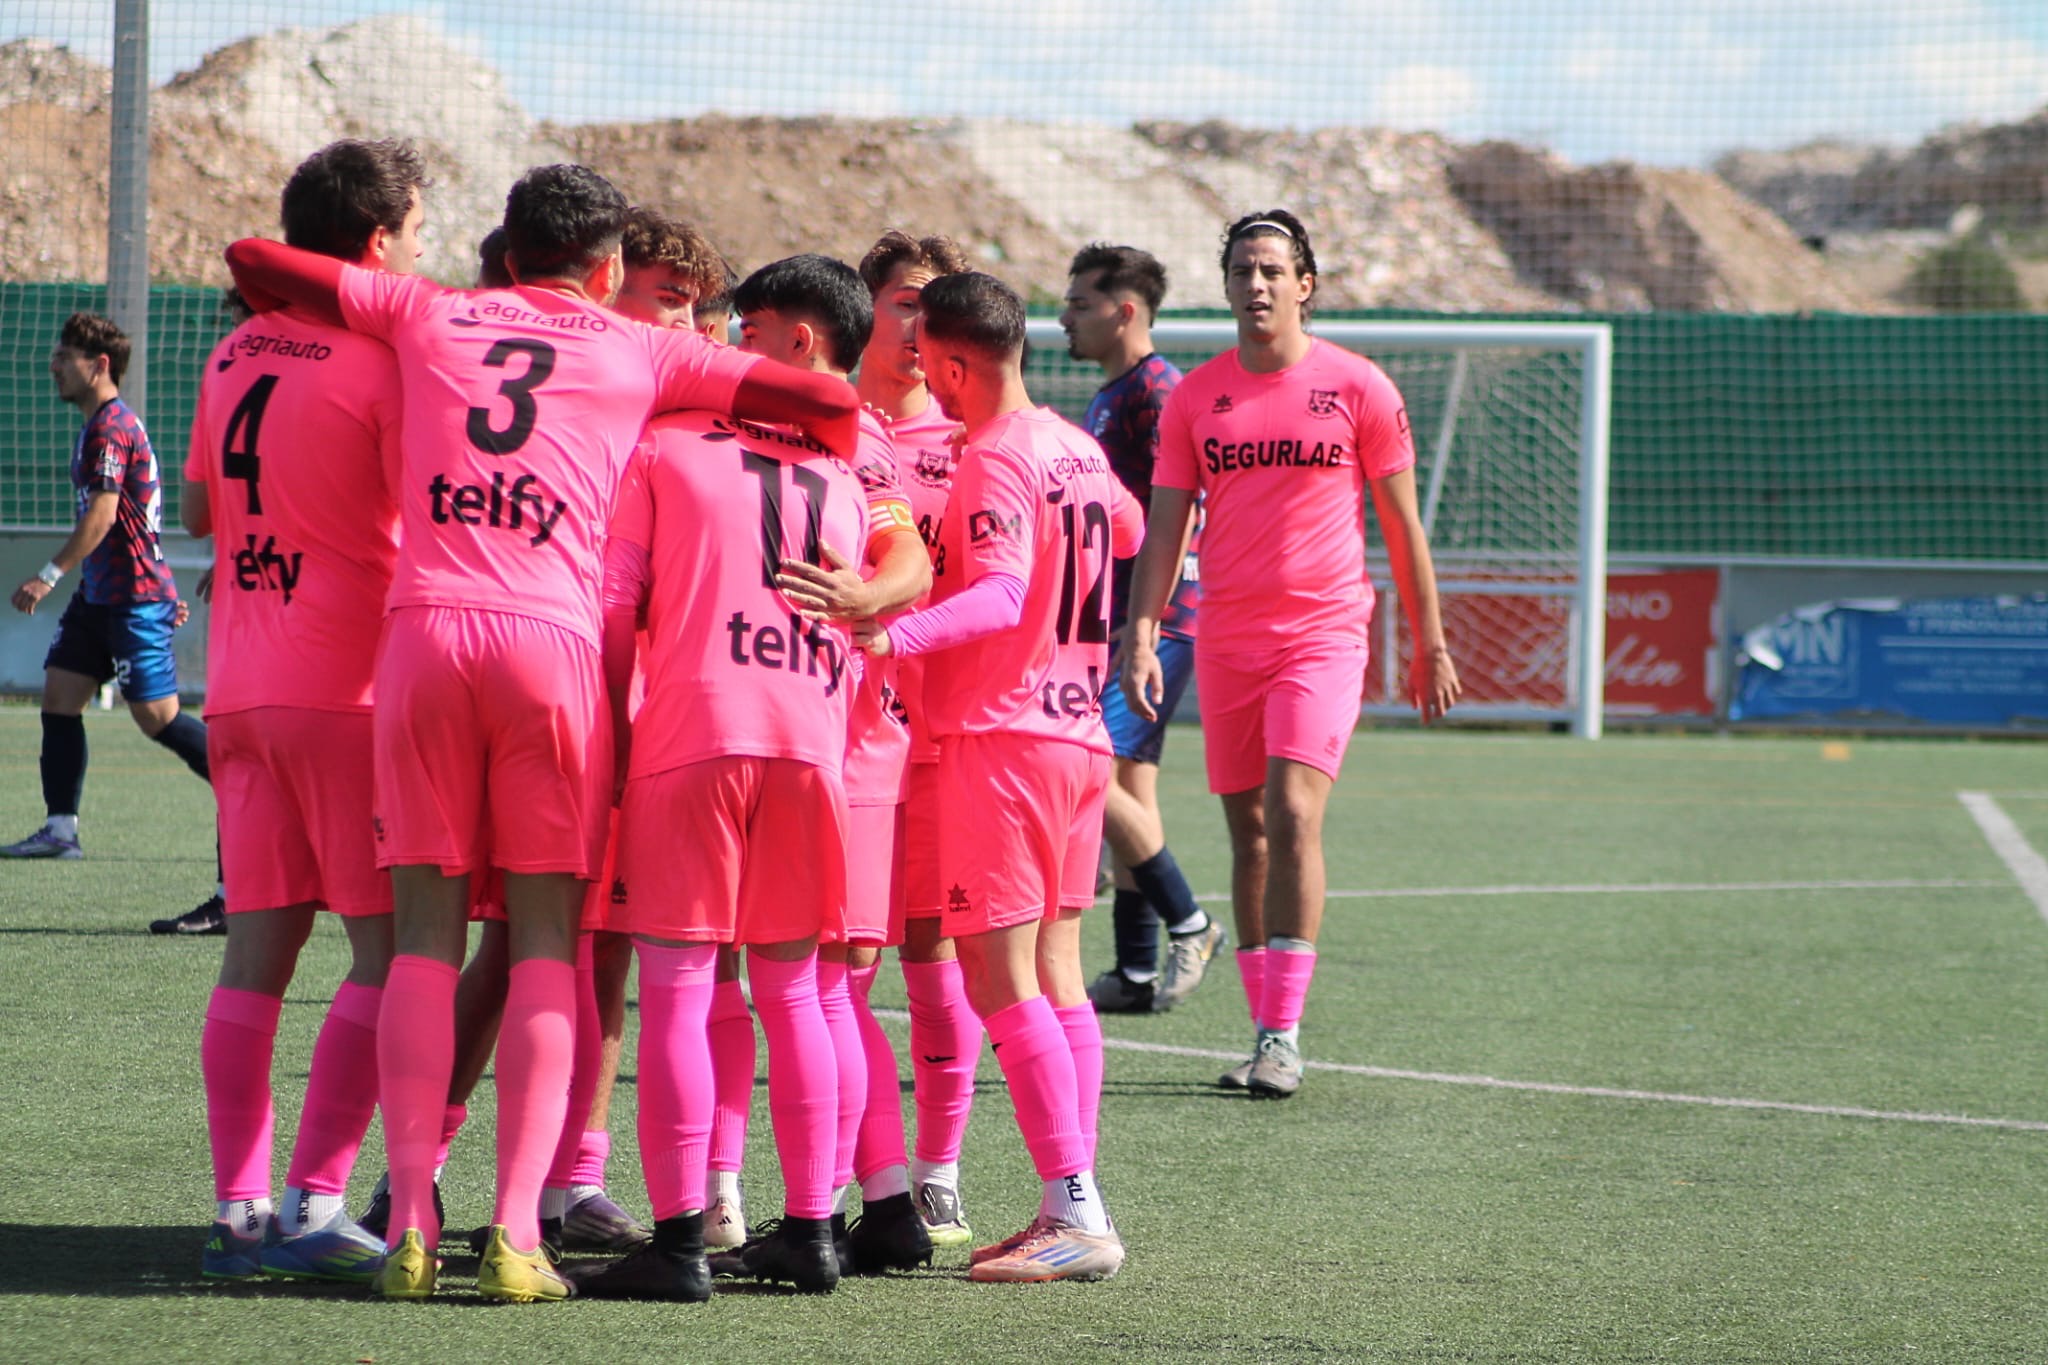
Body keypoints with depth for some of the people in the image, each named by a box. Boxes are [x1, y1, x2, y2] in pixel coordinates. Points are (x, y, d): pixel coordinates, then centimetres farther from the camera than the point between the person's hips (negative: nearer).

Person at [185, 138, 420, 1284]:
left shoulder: (237, 353, 11)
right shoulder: (385, 360, -10)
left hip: (241, 684, 7)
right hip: (350, 685, -7)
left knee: (260, 942, 7)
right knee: (386, 944, -3)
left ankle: (240, 1206, 3)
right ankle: (315, 1202, -9)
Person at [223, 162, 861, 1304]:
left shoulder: (429, 315, 18)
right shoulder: (642, 353, 14)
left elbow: (252, 259, 25)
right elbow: (831, 402, 10)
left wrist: (290, 313, 45)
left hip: (425, 630, 2)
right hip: (554, 641, -2)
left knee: (426, 934, 5)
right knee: (548, 939, 3)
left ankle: (411, 1226, -3)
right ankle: (517, 1231, -7)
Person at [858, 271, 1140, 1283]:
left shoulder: (993, 461, -15)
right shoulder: (1075, 449, 12)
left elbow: (1001, 595, -28)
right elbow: (1130, 532, 31)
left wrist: (894, 637, -41)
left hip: (1001, 738, -9)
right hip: (1078, 733, 9)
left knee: (1001, 980, -8)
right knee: (1054, 976, 11)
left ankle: (1077, 1215, -13)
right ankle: (1072, 1212, 10)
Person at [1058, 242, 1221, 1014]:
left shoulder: (1155, 391, -13)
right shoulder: (1109, 398, 18)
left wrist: (1141, 624, -23)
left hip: (1154, 625, -10)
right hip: (1120, 626, 10)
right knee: (1127, 787, 9)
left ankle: (1187, 923, -4)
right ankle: (1137, 974, 11)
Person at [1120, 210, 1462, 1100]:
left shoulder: (1357, 388, 0)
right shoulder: (1194, 398, 7)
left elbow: (1401, 523, 5)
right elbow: (1165, 529, 5)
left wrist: (1429, 644, 6)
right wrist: (1141, 636, -8)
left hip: (1324, 632, -3)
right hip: (1226, 641, 4)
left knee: (1293, 812, -18)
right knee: (1247, 830, 6)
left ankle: (1283, 1036, -17)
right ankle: (1268, 1033, 14)